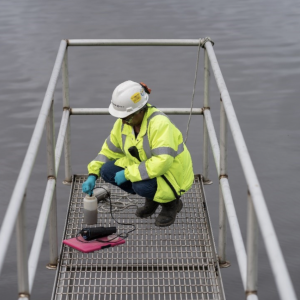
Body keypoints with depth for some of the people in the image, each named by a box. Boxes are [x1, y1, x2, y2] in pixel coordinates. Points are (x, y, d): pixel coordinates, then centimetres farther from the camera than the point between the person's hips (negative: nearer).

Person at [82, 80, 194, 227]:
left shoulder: (159, 123, -29)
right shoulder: (123, 123, -6)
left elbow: (163, 161, -38)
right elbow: (109, 150, 7)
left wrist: (128, 174, -32)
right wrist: (92, 175, -6)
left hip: (172, 174, -8)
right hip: (145, 168, 8)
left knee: (142, 185, -36)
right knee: (107, 171, -9)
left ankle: (171, 202, -1)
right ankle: (151, 200, 8)